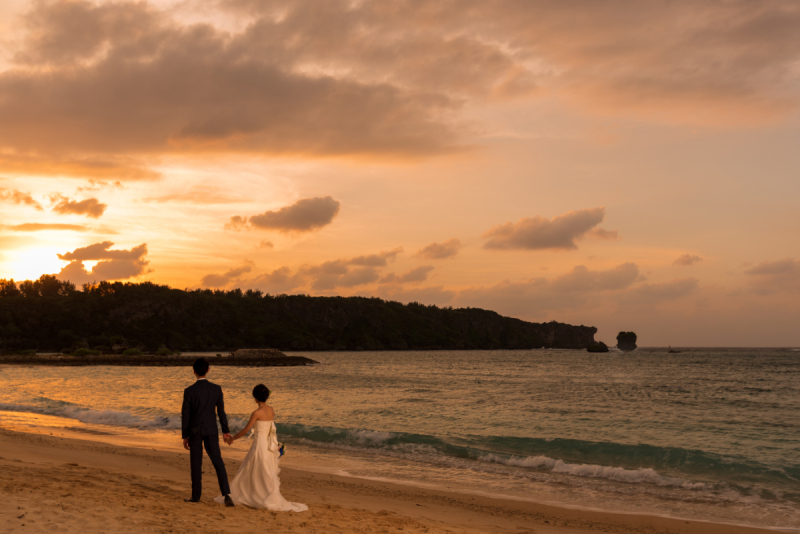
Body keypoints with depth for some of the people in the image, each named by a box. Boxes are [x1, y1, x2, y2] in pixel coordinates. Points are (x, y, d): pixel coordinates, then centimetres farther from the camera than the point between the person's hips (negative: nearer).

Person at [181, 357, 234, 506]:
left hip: (195, 431, -2)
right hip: (211, 431, 2)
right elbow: (221, 411, 1)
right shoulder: (216, 389, -4)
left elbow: (185, 415, -7)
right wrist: (225, 431, 10)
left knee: (196, 464, 8)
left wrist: (185, 436, 2)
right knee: (218, 462, 4)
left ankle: (196, 495, 16)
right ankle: (226, 494, -7)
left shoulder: (189, 391, -10)